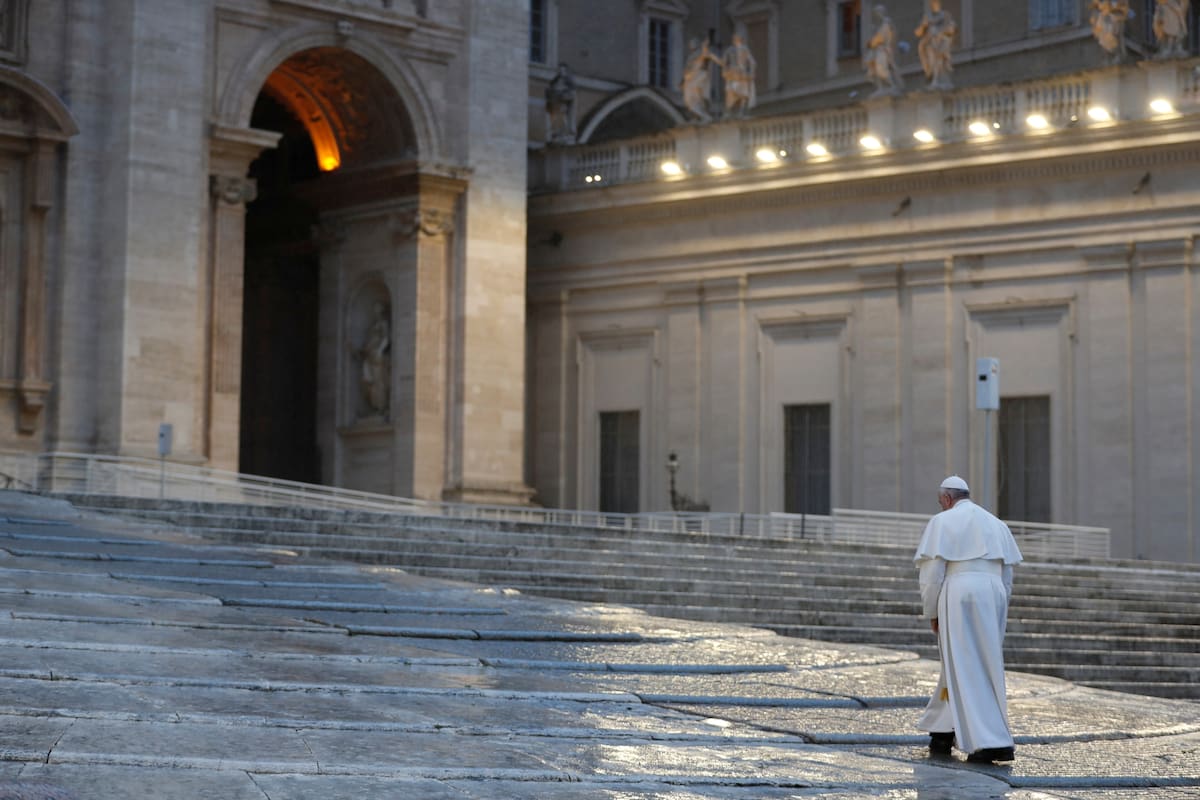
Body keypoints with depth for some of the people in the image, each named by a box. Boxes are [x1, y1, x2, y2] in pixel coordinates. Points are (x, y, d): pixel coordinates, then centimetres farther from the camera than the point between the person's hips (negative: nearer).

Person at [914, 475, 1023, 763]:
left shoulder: (942, 522, 0)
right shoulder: (996, 524, 17)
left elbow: (932, 572, -5)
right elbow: (1007, 575, 16)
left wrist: (931, 613, 3)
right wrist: (996, 615, 21)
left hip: (959, 599, -6)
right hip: (992, 600, 6)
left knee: (968, 673, -4)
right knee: (960, 663, 17)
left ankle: (994, 743, -13)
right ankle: (943, 733, 20)